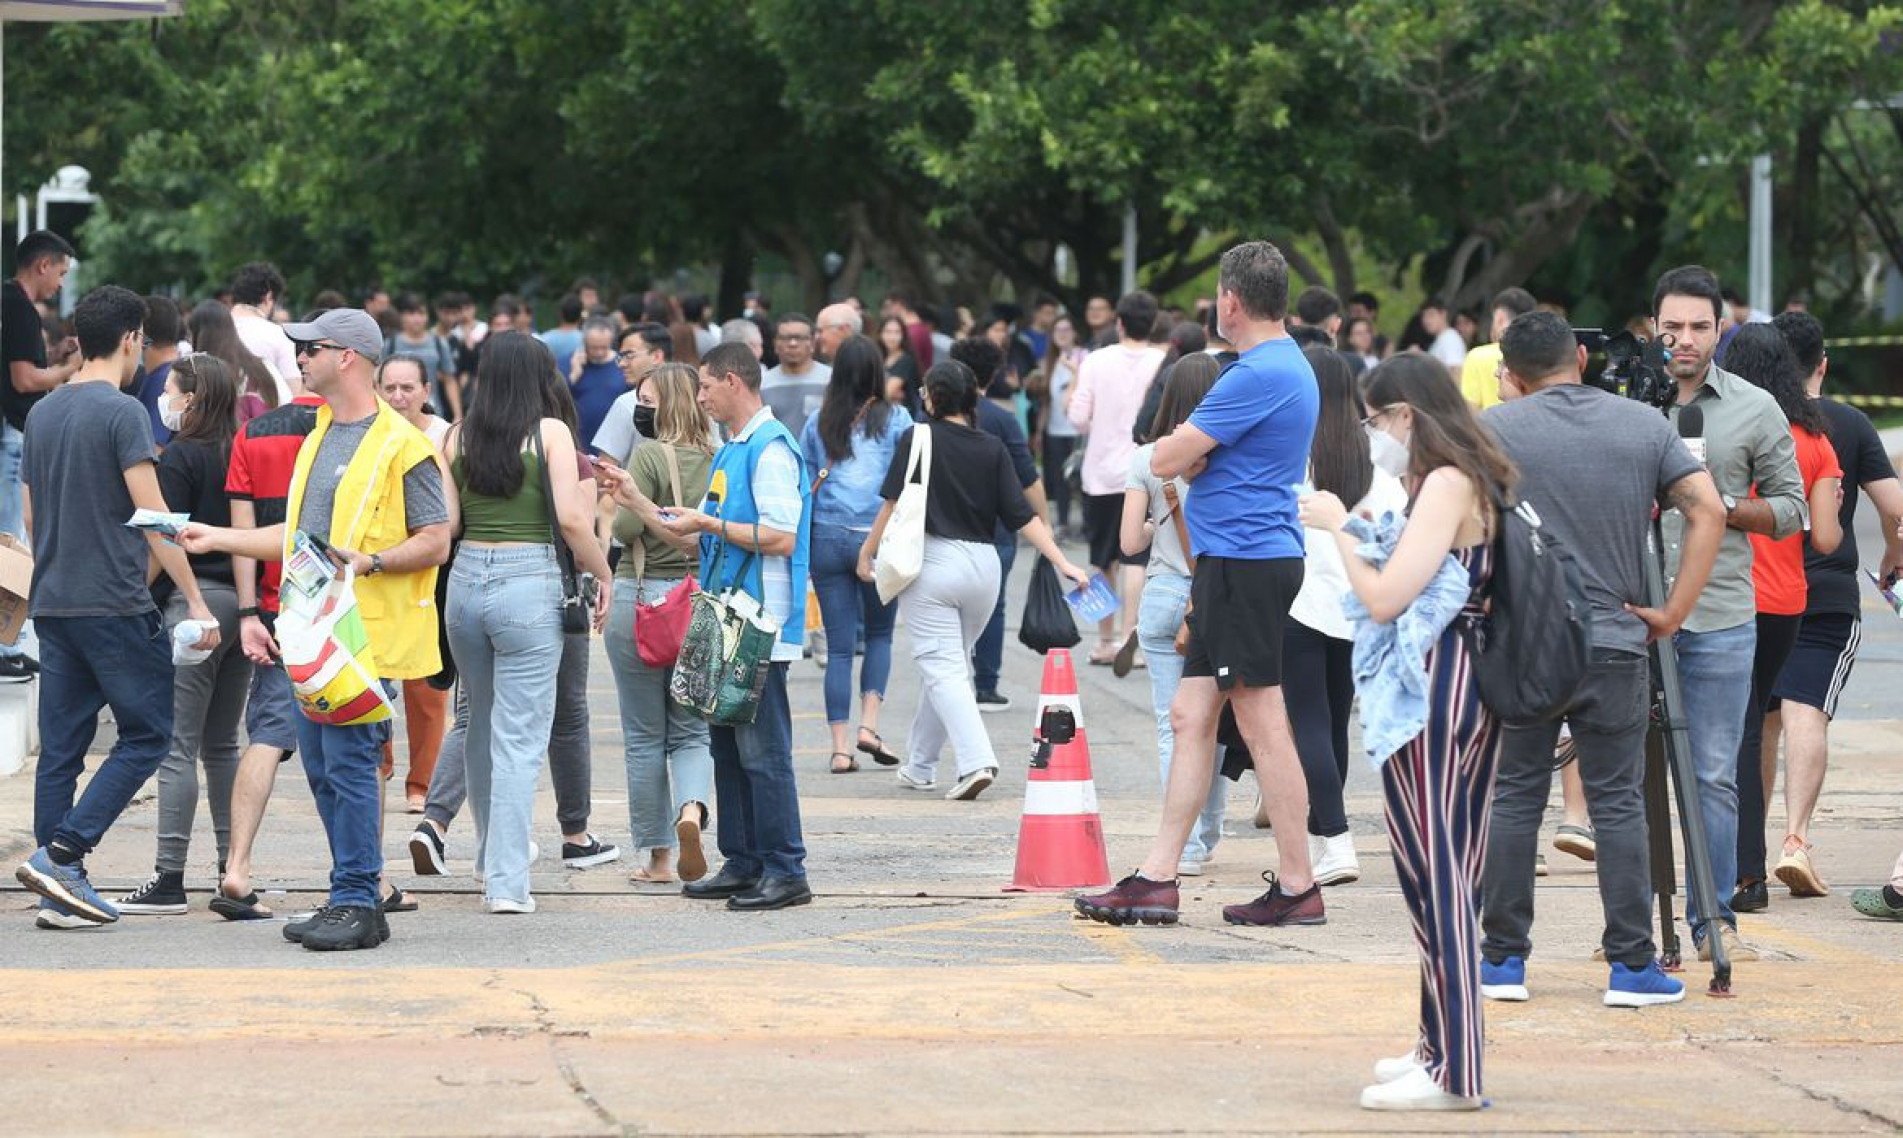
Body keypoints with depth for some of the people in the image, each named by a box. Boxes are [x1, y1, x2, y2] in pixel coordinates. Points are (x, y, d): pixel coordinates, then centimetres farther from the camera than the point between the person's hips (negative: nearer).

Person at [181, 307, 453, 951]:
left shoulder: (401, 446, -9)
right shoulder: (318, 440, 19)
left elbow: (435, 541, -10)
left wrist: (369, 562, -23)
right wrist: (217, 539, 21)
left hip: (367, 634, -9)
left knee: (349, 764, -11)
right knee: (322, 769, 9)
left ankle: (357, 904, -7)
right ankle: (352, 899, 16)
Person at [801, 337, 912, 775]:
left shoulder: (819, 423, 6)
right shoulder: (895, 420, -1)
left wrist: (802, 543, 23)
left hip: (827, 537, 2)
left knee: (839, 645, 5)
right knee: (879, 634, 17)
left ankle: (840, 747, 1)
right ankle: (869, 724, 0)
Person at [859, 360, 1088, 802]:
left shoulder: (917, 439, -5)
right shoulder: (992, 448, 5)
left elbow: (894, 502, -7)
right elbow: (1021, 514, -1)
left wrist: (868, 551, 4)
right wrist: (1062, 563, -1)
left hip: (930, 561, -5)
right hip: (982, 565, 5)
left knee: (942, 669, -6)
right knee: (947, 663, 18)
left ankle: (976, 761, -25)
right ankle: (920, 766, 28)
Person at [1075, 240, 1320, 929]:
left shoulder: (1260, 375, -17)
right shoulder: (1283, 365, 17)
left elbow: (1166, 460, -15)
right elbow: (1192, 461, 22)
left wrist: (1182, 447, 6)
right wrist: (1194, 452, 0)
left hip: (1246, 558, -10)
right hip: (1230, 562, 10)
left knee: (1262, 722, -6)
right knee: (1191, 716, 9)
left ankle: (1298, 889, -2)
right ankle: (1157, 879, 10)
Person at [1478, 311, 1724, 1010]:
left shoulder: (1496, 428, -2)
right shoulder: (1645, 426, 5)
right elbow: (1708, 512, -2)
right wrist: (1673, 611, -1)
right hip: (1613, 642, 1)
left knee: (1513, 799, 7)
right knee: (1617, 803, 4)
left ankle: (1503, 960, 9)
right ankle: (1632, 966, 0)